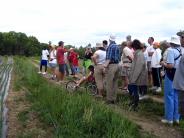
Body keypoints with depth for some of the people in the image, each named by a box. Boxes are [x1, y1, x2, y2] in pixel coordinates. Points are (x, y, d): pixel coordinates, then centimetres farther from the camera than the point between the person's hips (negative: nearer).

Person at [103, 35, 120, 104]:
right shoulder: (117, 47, 14)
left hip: (111, 65, -8)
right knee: (115, 83, 12)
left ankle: (109, 99, 1)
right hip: (117, 65, 8)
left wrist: (105, 66, -17)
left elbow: (109, 58, -17)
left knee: (109, 84, -3)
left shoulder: (110, 46, -11)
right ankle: (114, 99, 18)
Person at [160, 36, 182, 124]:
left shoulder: (171, 50, -16)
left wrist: (164, 64, -5)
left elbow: (170, 65, -23)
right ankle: (176, 118, 23)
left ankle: (169, 118, 10)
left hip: (171, 76, -7)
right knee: (176, 97, 15)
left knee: (169, 97, 3)